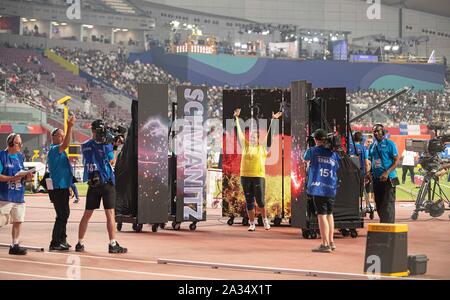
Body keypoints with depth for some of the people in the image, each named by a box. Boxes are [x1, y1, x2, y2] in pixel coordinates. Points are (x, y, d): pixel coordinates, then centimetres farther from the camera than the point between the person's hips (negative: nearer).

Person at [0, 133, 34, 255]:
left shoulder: (20, 156, 13)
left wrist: (26, 176, 0)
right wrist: (13, 178, -22)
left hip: (19, 195, 6)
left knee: (18, 221, 6)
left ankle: (15, 245, 13)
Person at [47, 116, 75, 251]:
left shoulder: (60, 151, 18)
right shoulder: (54, 149, -14)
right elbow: (65, 144, -33)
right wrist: (70, 126, -41)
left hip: (63, 188, 11)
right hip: (57, 188, -11)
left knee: (64, 214, 19)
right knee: (62, 215, -11)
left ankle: (62, 240, 30)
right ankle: (54, 244, -8)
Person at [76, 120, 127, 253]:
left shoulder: (85, 146, 8)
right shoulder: (105, 144, -10)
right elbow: (112, 161, -2)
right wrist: (113, 147, 7)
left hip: (92, 184, 5)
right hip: (106, 183, -5)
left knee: (87, 214, 11)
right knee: (110, 214, -4)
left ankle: (80, 244, 13)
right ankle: (113, 245, -7)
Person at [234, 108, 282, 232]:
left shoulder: (261, 147, 4)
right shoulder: (245, 146, 9)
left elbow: (267, 134, 0)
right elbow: (239, 133, 10)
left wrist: (272, 120, -3)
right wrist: (237, 118, 9)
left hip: (258, 176, -2)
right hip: (245, 176, 3)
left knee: (260, 200, -2)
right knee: (249, 202, 6)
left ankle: (265, 219, 21)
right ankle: (252, 224, 12)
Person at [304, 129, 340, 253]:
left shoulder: (312, 151, -4)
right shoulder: (334, 153, 7)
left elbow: (305, 159, 15)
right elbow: (337, 168, 12)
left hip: (318, 188, -5)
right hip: (331, 189, 5)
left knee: (322, 215, -5)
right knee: (329, 214, 18)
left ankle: (325, 244, -8)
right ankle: (331, 242, 26)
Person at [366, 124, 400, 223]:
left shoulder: (389, 144, -2)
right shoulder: (372, 146, 15)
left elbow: (397, 160, -6)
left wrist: (387, 172, -17)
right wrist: (368, 172, 5)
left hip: (388, 179, -6)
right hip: (376, 179, 6)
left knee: (388, 205, -9)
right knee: (379, 205, 9)